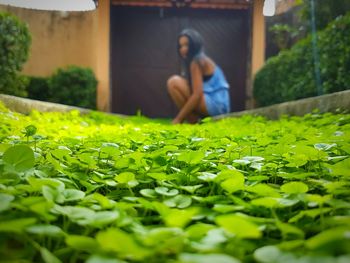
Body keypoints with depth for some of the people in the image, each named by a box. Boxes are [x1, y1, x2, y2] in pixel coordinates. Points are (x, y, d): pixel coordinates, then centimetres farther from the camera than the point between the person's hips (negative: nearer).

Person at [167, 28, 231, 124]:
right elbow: (198, 92, 19)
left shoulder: (196, 62, -10)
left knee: (174, 82, -15)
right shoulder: (201, 59, 18)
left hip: (215, 105, -10)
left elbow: (197, 94, -20)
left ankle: (193, 123, -10)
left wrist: (178, 118, -17)